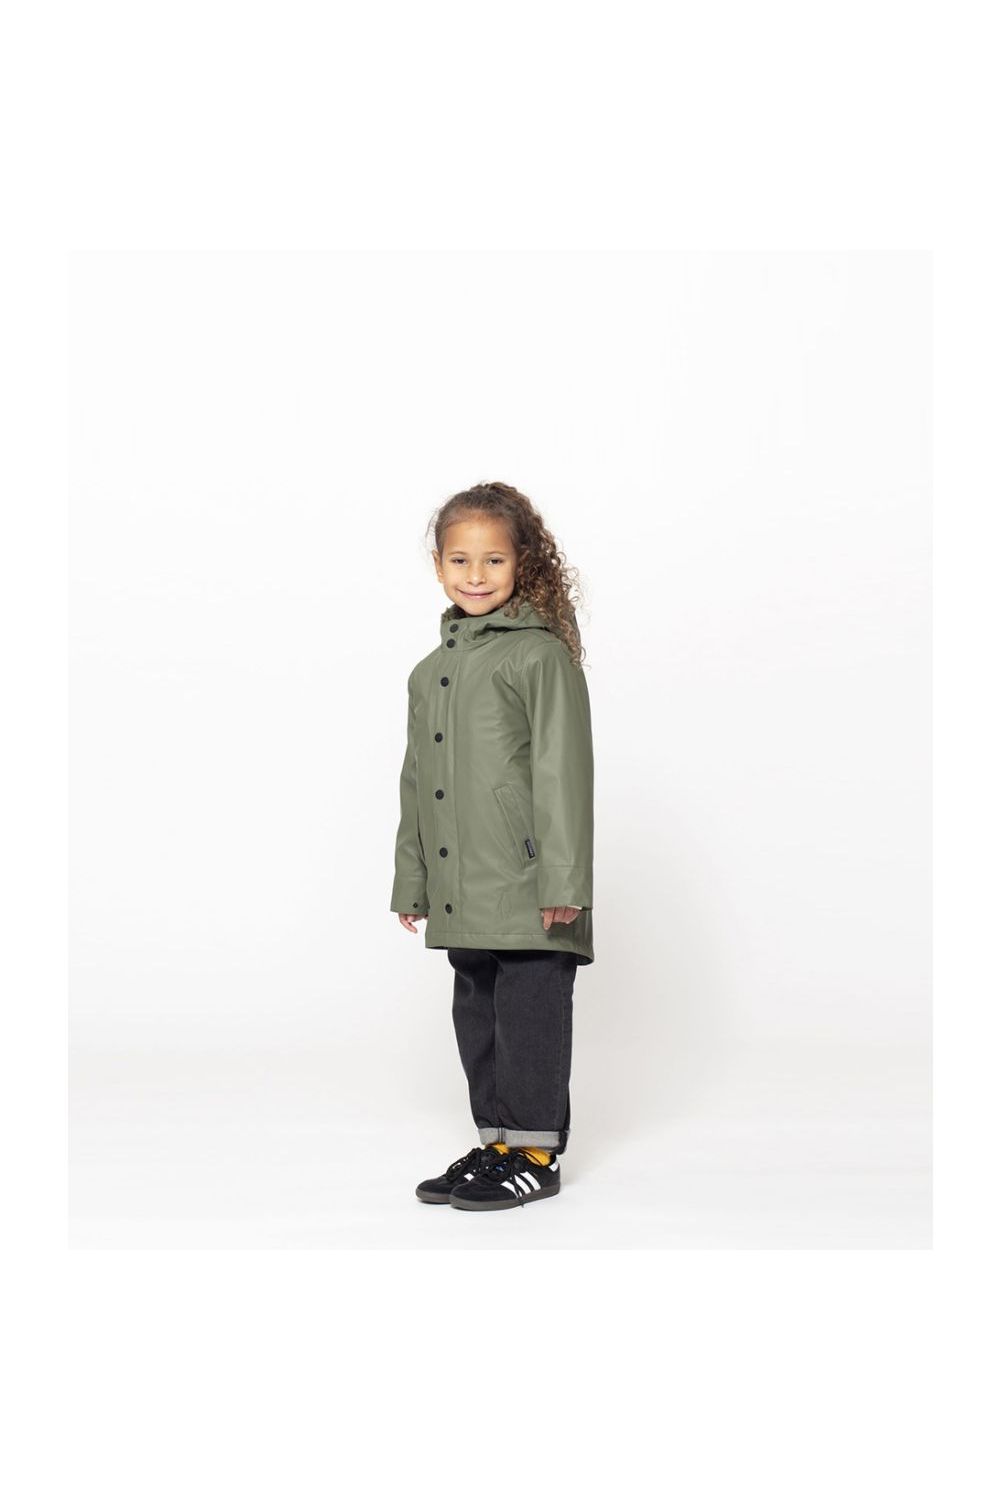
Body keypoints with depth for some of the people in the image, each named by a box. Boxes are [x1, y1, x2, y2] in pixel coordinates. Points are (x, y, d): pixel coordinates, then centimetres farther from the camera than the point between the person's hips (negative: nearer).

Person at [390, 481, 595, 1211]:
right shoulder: (429, 672, 14)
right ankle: (496, 1142, 27)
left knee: (529, 1016, -1)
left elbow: (563, 772, -12)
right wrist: (411, 885, 18)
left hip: (526, 893, -7)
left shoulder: (541, 654, -7)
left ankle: (537, 1152, 12)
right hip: (462, 897, 7)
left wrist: (564, 881, -16)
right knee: (477, 1016, 14)